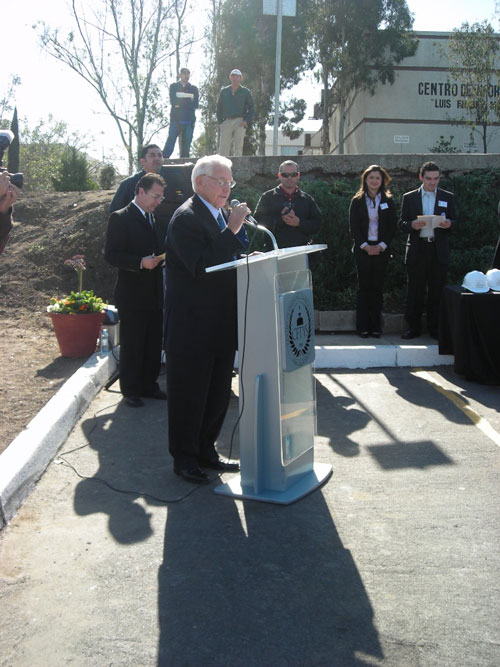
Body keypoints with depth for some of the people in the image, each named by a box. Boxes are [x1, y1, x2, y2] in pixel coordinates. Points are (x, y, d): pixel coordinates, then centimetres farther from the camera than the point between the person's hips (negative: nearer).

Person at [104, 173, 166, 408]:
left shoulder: (154, 218, 15)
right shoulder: (120, 218, -8)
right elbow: (111, 255, -14)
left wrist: (161, 259, 3)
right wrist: (140, 262, -25)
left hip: (154, 294, 7)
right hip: (132, 295, -7)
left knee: (154, 344, 12)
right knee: (131, 344, 2)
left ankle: (148, 385, 25)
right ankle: (130, 390, 13)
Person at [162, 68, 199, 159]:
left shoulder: (194, 89, 16)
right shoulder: (174, 86, 13)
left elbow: (195, 105, 2)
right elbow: (173, 102, -3)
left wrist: (180, 103, -2)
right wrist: (188, 101, -4)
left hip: (189, 121, 2)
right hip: (176, 120, -2)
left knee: (186, 147, -2)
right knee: (170, 145, -11)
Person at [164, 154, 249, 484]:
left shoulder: (220, 215, 14)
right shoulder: (186, 218, -15)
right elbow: (202, 267, -26)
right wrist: (232, 230, -25)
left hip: (221, 324, 9)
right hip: (193, 324, -9)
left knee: (218, 391, 17)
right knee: (188, 394, 3)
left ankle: (206, 450, 31)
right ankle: (184, 458, 17)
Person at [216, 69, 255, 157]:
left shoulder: (245, 92, 9)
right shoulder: (224, 91, 15)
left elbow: (252, 108, 8)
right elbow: (219, 107, 17)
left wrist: (247, 121, -7)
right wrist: (220, 121, 5)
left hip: (240, 122, -2)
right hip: (226, 122, 2)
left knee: (238, 147, -7)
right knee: (223, 147, -4)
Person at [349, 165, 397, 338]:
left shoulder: (388, 201, 9)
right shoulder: (357, 201, 5)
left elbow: (393, 226, 4)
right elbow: (353, 227, 0)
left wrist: (381, 246, -9)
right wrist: (365, 246, -10)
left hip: (381, 249, 1)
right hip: (362, 249, -1)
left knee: (377, 287, 1)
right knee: (364, 287, 0)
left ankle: (376, 326, 6)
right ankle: (363, 326, 3)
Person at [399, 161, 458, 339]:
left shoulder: (448, 197, 11)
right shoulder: (409, 197, 9)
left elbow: (455, 221, 10)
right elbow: (401, 223, 6)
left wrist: (449, 224, -13)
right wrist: (412, 225, -16)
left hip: (439, 251, 1)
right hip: (417, 249, 0)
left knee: (437, 291, 2)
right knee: (415, 290, 1)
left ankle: (435, 327, 11)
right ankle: (413, 327, 9)